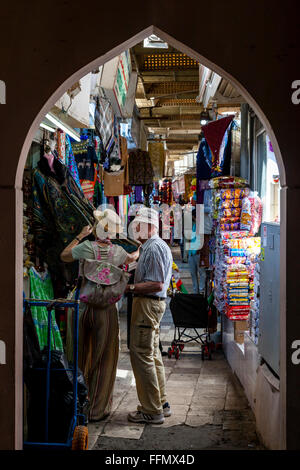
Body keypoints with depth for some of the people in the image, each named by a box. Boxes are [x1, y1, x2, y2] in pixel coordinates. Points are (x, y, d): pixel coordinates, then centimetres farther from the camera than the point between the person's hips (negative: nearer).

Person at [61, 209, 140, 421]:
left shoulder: (87, 247, -10)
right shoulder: (117, 252, -3)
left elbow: (64, 256, 8)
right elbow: (130, 259, 22)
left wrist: (80, 236, 17)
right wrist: (140, 251, 43)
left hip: (81, 306, 0)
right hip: (106, 310, 0)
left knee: (79, 358, 14)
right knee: (103, 362, 11)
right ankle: (97, 410, 17)